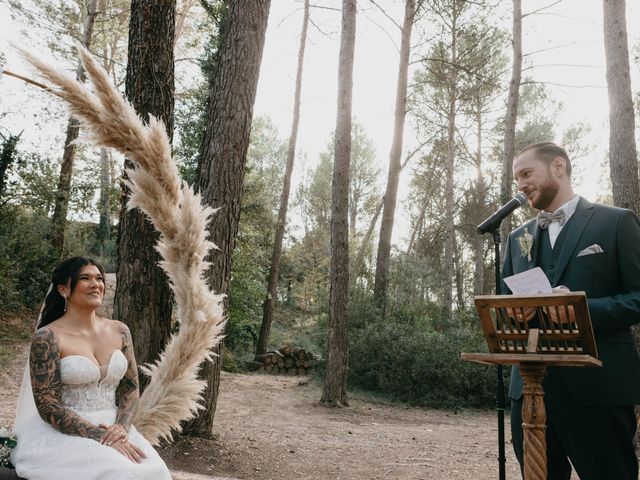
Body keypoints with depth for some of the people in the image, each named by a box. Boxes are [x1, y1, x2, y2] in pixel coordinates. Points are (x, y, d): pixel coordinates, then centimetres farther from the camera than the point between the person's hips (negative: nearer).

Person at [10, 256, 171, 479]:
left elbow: (131, 386, 9)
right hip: (65, 434, -4)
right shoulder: (47, 337, -8)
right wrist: (102, 436, -18)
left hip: (113, 428, 4)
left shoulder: (119, 331, 6)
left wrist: (122, 427, -10)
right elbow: (48, 407, -11)